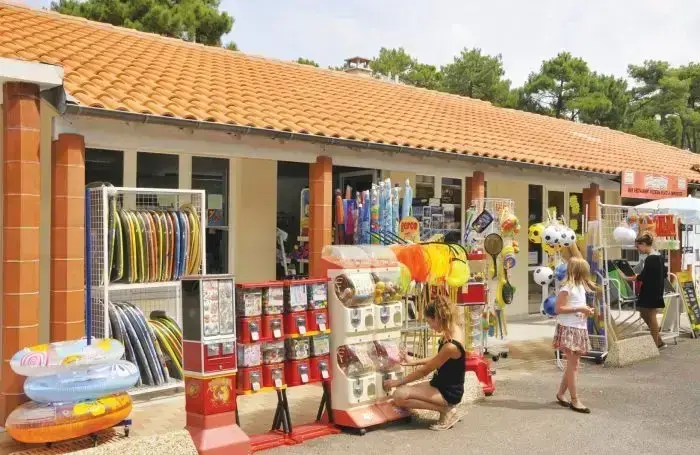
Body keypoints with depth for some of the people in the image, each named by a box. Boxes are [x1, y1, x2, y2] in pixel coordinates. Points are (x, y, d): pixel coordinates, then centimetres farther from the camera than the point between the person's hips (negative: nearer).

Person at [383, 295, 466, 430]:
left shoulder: (450, 346, -28)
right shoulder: (454, 330, -2)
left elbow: (424, 371, -17)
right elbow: (437, 360, 15)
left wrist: (397, 382, -6)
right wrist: (412, 362, 14)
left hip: (448, 393, -9)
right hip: (441, 385, 9)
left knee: (400, 396, -20)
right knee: (402, 391, 9)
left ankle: (447, 410, -6)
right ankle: (449, 408, 10)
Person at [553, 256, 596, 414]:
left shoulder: (581, 287, 13)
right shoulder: (567, 287, -14)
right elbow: (559, 309, -18)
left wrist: (586, 310, 6)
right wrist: (579, 309, -19)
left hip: (580, 328, 9)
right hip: (568, 329, -9)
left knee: (573, 364, 12)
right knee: (573, 365, -4)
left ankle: (561, 393, 26)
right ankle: (575, 401, 3)